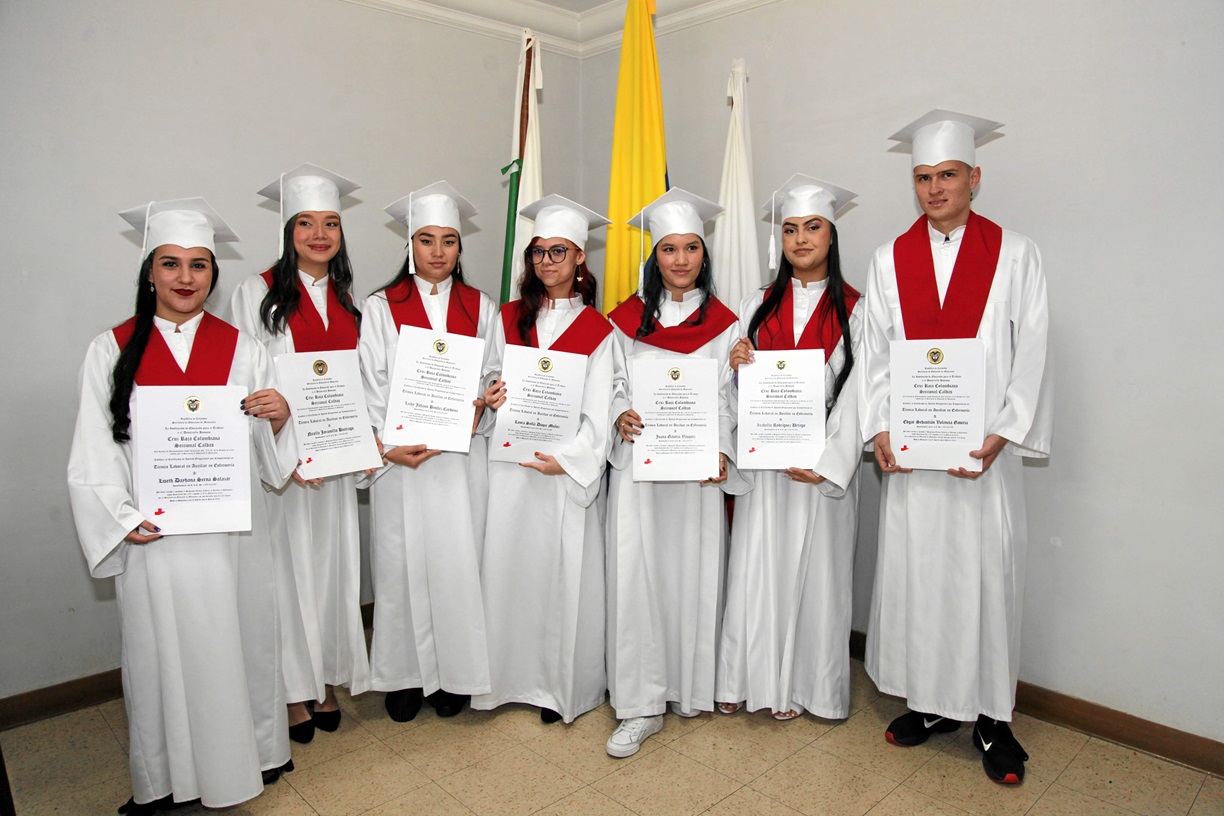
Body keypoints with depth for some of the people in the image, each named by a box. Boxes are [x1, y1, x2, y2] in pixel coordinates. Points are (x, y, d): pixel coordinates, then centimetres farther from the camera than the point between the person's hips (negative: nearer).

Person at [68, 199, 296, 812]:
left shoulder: (242, 348, 3)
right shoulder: (111, 350, 1)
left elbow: (267, 450, 4)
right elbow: (93, 453, 1)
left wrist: (278, 417, -17)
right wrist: (122, 519, -10)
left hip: (232, 532, 1)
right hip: (153, 536, -1)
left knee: (241, 643, 11)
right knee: (162, 654, 10)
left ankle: (254, 752, 32)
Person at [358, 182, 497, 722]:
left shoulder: (481, 309, 8)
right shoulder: (381, 308, 4)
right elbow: (370, 388, 0)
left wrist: (465, 422, -10)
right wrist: (392, 445, -13)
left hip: (461, 460, 1)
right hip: (399, 460, -1)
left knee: (457, 563, 5)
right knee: (402, 567, 5)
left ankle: (454, 675, 21)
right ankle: (405, 676, 22)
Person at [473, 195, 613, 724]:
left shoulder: (597, 329, 0)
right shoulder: (509, 318, 11)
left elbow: (598, 411, -6)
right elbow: (492, 378, 17)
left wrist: (568, 459, -18)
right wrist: (490, 396, -6)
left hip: (567, 468, -3)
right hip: (510, 463, 3)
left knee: (564, 574, 2)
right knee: (508, 566, 8)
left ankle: (562, 684, 19)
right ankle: (515, 676, 25)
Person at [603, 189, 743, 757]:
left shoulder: (722, 322, 7)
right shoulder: (627, 318, 8)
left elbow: (726, 397, 3)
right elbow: (615, 384, 10)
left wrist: (721, 453, -13)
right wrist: (621, 414, -13)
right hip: (637, 463, 0)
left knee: (693, 575, 5)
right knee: (634, 576, -4)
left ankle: (689, 688, 24)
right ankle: (642, 705, 6)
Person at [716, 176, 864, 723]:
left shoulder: (854, 310, 1)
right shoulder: (758, 305, 9)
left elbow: (855, 394, -5)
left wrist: (826, 463, -14)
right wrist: (738, 367, -12)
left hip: (825, 464, -2)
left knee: (813, 569, 5)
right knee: (756, 566, 4)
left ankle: (800, 685, 21)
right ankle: (747, 679, 19)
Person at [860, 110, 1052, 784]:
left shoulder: (1015, 254, 4)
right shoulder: (889, 260, 9)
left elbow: (1030, 354, -1)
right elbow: (874, 352, 6)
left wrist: (1000, 436, -11)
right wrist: (880, 427, -6)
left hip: (984, 450, -2)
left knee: (987, 575, 3)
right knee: (913, 572, 7)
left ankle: (990, 716, 20)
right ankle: (929, 701, 24)